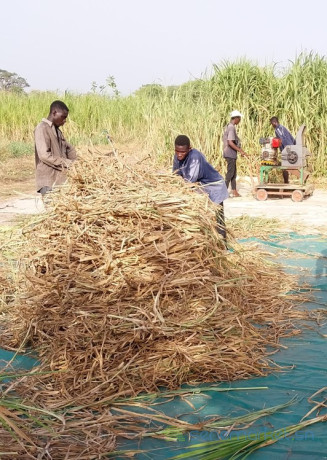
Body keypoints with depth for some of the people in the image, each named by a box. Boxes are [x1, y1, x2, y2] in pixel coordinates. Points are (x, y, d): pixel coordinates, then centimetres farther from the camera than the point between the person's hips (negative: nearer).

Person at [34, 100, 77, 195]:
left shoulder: (57, 130, 18)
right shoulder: (42, 128, -9)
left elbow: (69, 149, 21)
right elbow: (44, 155, -18)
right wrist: (69, 164, -18)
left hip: (60, 179, 8)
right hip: (49, 182, -8)